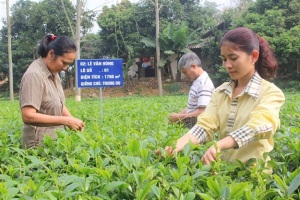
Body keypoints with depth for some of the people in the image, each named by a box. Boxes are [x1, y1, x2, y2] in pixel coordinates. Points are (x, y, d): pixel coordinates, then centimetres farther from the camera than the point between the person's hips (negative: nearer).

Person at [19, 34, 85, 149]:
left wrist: (72, 120, -6)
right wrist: (65, 120, -24)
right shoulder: (34, 75, -20)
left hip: (55, 139, 8)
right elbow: (28, 116, -25)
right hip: (40, 144, -8)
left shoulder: (53, 72, 6)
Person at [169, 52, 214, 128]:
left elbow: (202, 113, -26)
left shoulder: (204, 84, -20)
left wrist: (179, 117, -18)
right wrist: (178, 114, 4)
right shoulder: (197, 82, 11)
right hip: (191, 126, 9)